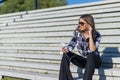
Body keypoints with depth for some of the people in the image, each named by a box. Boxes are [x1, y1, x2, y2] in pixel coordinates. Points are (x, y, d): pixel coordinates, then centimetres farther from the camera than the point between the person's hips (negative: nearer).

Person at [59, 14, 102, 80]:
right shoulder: (77, 32, -5)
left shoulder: (96, 35, -15)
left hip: (94, 60, -3)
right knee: (66, 54, -19)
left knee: (91, 55, -37)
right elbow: (71, 45, -9)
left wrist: (90, 34, -29)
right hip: (83, 60, 4)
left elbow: (92, 50, -28)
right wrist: (66, 48, -31)